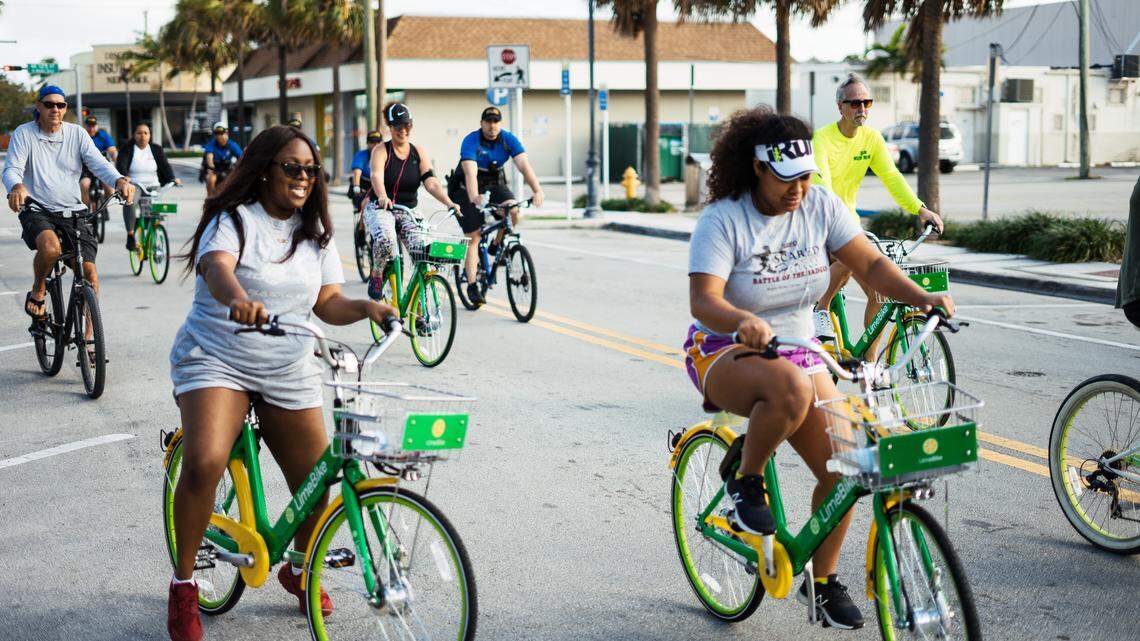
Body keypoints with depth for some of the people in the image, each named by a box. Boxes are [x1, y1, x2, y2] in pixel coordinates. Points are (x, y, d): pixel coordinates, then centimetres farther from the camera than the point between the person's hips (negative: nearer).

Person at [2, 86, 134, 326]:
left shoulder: (76, 133, 6)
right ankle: (38, 290, -2)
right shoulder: (24, 133, 0)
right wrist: (17, 187, -36)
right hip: (37, 211, -3)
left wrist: (120, 181, -27)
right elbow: (12, 169, -11)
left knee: (89, 270, -10)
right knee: (51, 247, -35)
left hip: (73, 212, 3)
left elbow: (98, 163, -5)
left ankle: (88, 334, 5)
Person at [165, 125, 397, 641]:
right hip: (216, 361, -5)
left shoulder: (315, 233, 10)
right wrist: (239, 299, -52)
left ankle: (299, 570, 34)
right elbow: (217, 268, -29)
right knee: (204, 464, -28)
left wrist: (367, 308, -17)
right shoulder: (234, 220, -9)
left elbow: (328, 303, 5)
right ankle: (183, 583, -9)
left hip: (289, 373, 5)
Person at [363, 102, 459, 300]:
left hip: (408, 212, 3)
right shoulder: (381, 151, -3)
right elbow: (377, 176, -22)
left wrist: (449, 203, -24)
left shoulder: (419, 153, 5)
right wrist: (382, 197, -44)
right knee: (385, 239, -36)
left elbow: (432, 182, -6)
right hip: (380, 209, -3)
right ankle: (376, 276, -8)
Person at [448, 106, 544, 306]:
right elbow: (470, 172, -37)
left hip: (494, 184, 3)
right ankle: (472, 285, -5)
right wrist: (474, 197, -54)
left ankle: (497, 246, 0)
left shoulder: (509, 139, -13)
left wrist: (537, 190, -39)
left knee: (513, 210, -27)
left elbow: (524, 165, -24)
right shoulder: (471, 141, -23)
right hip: (466, 189, -3)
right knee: (473, 236, -11)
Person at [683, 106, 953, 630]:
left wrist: (919, 296, -24)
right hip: (726, 353, -5)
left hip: (797, 348, 5)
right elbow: (703, 301, -27)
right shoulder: (723, 220, -17)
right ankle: (746, 483, -13)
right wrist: (744, 323, -49)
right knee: (791, 387, -40)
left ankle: (822, 581, 13)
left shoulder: (819, 205, -4)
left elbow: (870, 264, -6)